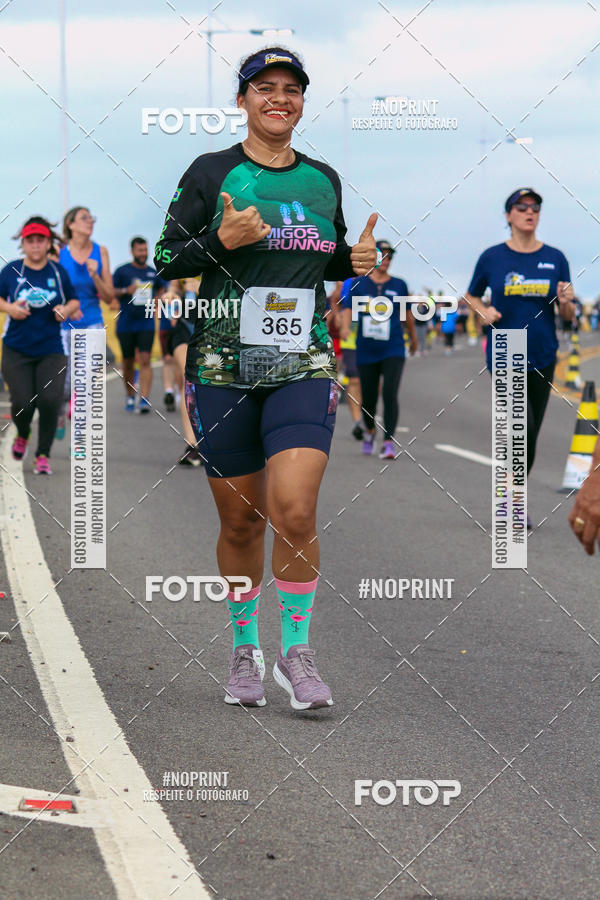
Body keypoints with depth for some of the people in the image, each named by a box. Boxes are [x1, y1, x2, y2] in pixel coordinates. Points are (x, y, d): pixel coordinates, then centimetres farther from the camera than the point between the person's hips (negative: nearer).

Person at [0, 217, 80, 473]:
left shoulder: (58, 272, 3)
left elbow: (74, 301, 14)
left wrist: (66, 310, -7)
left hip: (51, 350, 0)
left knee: (50, 400, -13)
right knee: (23, 402, -6)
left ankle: (43, 455, 3)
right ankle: (22, 435, 31)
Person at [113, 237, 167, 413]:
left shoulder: (153, 273, 10)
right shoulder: (122, 271, 0)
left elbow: (162, 288, 28)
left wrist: (155, 303, 11)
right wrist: (125, 291, -17)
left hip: (146, 324, 1)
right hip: (125, 324, -1)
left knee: (145, 360, -12)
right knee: (128, 362, 8)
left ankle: (145, 399, -18)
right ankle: (130, 396, 26)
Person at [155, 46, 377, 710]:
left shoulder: (323, 180, 12)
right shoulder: (212, 172, 1)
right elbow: (166, 260, 0)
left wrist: (358, 261, 4)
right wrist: (221, 240, -17)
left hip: (303, 367, 2)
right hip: (223, 367, -1)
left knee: (295, 512, -14)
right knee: (240, 521, 5)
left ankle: (296, 652, 2)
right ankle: (244, 650, 24)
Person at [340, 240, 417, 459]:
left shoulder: (399, 285, 7)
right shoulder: (358, 284, 4)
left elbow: (407, 314, 18)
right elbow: (348, 309, -5)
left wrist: (413, 338, 28)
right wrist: (345, 327, -25)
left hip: (393, 350, -1)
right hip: (366, 351, 1)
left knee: (390, 393, -17)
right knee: (368, 398, 8)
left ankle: (388, 442, -17)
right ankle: (369, 431, 37)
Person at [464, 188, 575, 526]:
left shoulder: (555, 258, 3)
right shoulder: (493, 257, -1)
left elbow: (568, 317, 7)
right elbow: (471, 296, 14)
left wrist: (566, 303, -15)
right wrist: (484, 311, -7)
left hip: (542, 358, 3)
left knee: (530, 434, 9)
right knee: (524, 427, -19)